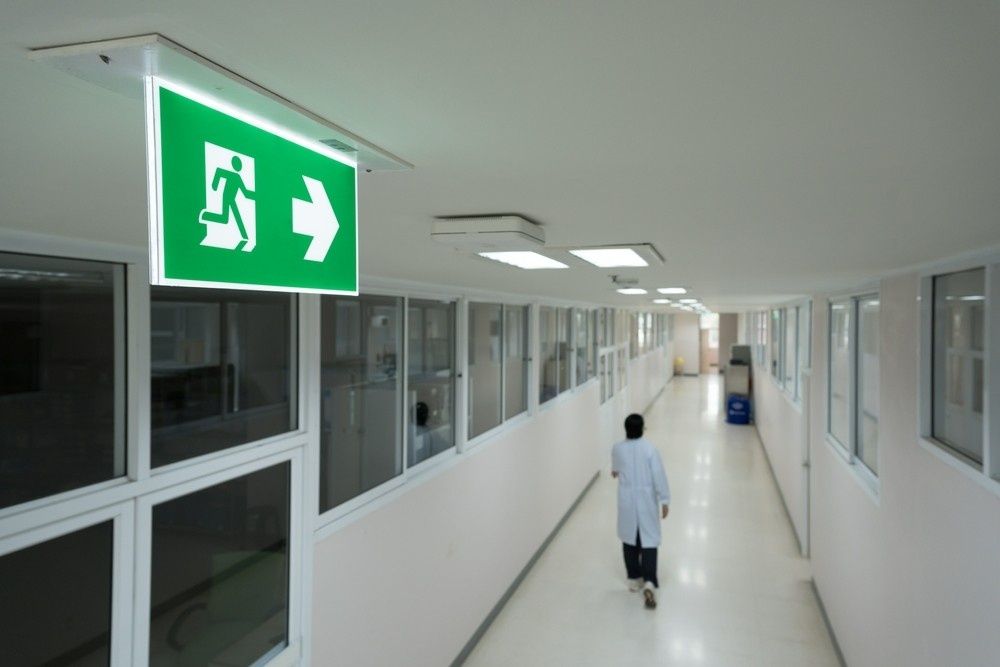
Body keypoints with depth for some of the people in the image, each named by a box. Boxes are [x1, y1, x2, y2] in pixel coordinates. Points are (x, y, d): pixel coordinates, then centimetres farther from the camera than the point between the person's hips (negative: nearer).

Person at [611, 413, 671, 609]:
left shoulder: (618, 449, -4)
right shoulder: (650, 448, -14)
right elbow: (659, 476, -15)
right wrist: (664, 500, -7)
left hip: (627, 501, 2)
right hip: (646, 501, -2)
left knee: (629, 539, 16)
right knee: (649, 540, 0)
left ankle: (634, 579, 26)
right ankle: (649, 582, -14)